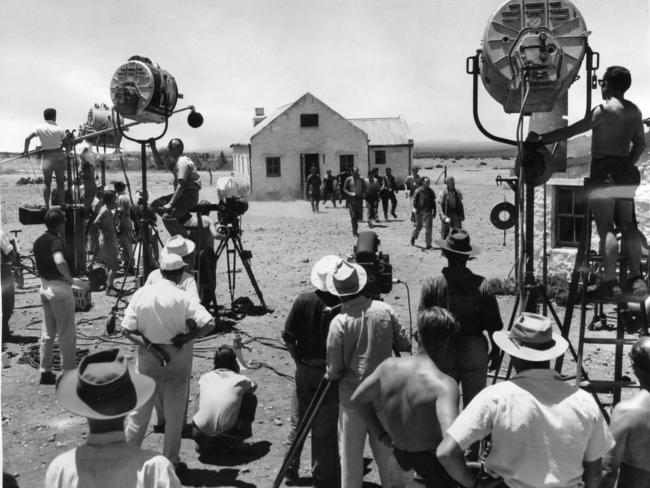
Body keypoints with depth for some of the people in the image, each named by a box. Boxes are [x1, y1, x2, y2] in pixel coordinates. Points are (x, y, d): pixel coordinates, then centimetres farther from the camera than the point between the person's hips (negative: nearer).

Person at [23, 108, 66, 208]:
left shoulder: (40, 127, -2)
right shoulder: (59, 129, -4)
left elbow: (28, 138, -8)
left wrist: (26, 151, 1)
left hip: (46, 157, 1)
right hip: (59, 156, -1)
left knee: (47, 184, 14)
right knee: (60, 184, 6)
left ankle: (47, 206, 9)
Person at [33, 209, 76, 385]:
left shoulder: (38, 241, 8)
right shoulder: (56, 241, -18)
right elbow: (60, 262, -35)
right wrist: (69, 278, -21)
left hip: (44, 287, 8)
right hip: (60, 288, -8)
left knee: (47, 333, 14)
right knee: (67, 333, 0)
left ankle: (45, 372, 17)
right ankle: (70, 373, 6)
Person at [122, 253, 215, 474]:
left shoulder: (141, 294, -5)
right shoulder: (183, 298, -14)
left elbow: (126, 329, -7)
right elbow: (209, 324, -22)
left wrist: (149, 345, -10)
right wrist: (187, 337, -11)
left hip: (147, 358, 2)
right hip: (177, 359, -2)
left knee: (140, 410, 15)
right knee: (174, 413, 11)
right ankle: (170, 462, 20)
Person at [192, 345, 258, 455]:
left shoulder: (204, 378, 9)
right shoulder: (240, 380, 3)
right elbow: (254, 387, 27)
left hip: (199, 436, 4)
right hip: (226, 436, -3)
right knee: (251, 398, 15)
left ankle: (206, 445, 21)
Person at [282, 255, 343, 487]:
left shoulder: (303, 300, -12)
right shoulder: (344, 306, -21)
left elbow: (288, 337, -7)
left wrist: (298, 357, 9)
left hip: (305, 369, 3)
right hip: (331, 372, -2)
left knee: (299, 422, 19)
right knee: (326, 428, 12)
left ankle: (290, 468, 29)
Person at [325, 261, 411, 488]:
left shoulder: (339, 323, -17)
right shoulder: (384, 310, -8)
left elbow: (334, 371, -12)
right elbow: (405, 344, 2)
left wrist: (329, 374, 10)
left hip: (353, 396, -3)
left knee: (351, 454, 9)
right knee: (385, 449, 17)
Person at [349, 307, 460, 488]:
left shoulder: (389, 366, -12)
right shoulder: (444, 384, -31)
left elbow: (357, 399, 4)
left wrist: (382, 434, 10)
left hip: (400, 453, 6)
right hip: (432, 458, -6)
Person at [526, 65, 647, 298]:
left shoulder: (604, 110, -11)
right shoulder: (634, 111, 12)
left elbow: (571, 131, -15)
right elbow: (640, 143, 17)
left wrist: (540, 139, -9)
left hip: (605, 172, -8)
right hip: (626, 174, 8)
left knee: (605, 228, -7)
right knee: (627, 226, 11)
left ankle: (609, 282, -10)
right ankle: (636, 279, 12)